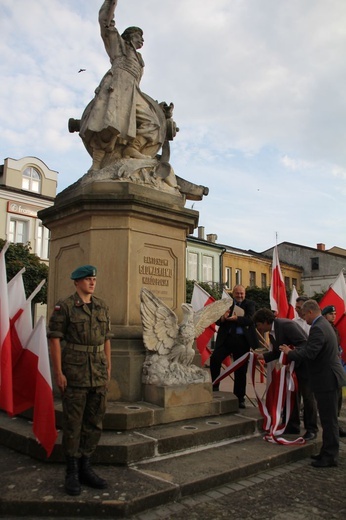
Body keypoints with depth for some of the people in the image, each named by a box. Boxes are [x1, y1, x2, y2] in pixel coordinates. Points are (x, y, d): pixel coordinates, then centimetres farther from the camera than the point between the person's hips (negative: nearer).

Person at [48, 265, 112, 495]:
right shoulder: (64, 307, -5)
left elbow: (106, 340, 13)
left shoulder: (102, 307, 10)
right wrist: (58, 373, -12)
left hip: (99, 376, 5)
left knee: (95, 423, 10)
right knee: (72, 424, 3)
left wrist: (108, 369, 9)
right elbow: (55, 339, -8)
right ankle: (72, 473, 16)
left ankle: (85, 468, 24)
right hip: (74, 374, -5)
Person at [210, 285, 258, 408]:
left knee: (241, 370, 6)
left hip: (242, 340, -1)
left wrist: (236, 318, -27)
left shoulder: (250, 304, 6)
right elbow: (218, 321, 5)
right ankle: (214, 387, 0)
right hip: (226, 338, 1)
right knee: (214, 359, -20)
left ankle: (240, 398, 19)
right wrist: (223, 318, -19)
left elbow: (250, 319, -11)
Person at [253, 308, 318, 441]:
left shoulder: (286, 325, -23)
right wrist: (263, 356, 0)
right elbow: (277, 352, 13)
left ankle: (311, 429, 10)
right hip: (292, 366, 9)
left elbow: (304, 344, -27)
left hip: (305, 364, -9)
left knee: (308, 397, -1)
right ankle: (293, 426, 24)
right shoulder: (272, 334, 5)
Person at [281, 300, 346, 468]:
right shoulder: (324, 325, 12)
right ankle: (328, 452, 27)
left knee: (329, 419, -1)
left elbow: (309, 353, -29)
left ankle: (330, 456, 8)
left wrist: (290, 353, -14)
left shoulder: (318, 328, -21)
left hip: (327, 379, -11)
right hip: (330, 377, 11)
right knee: (328, 418, 17)